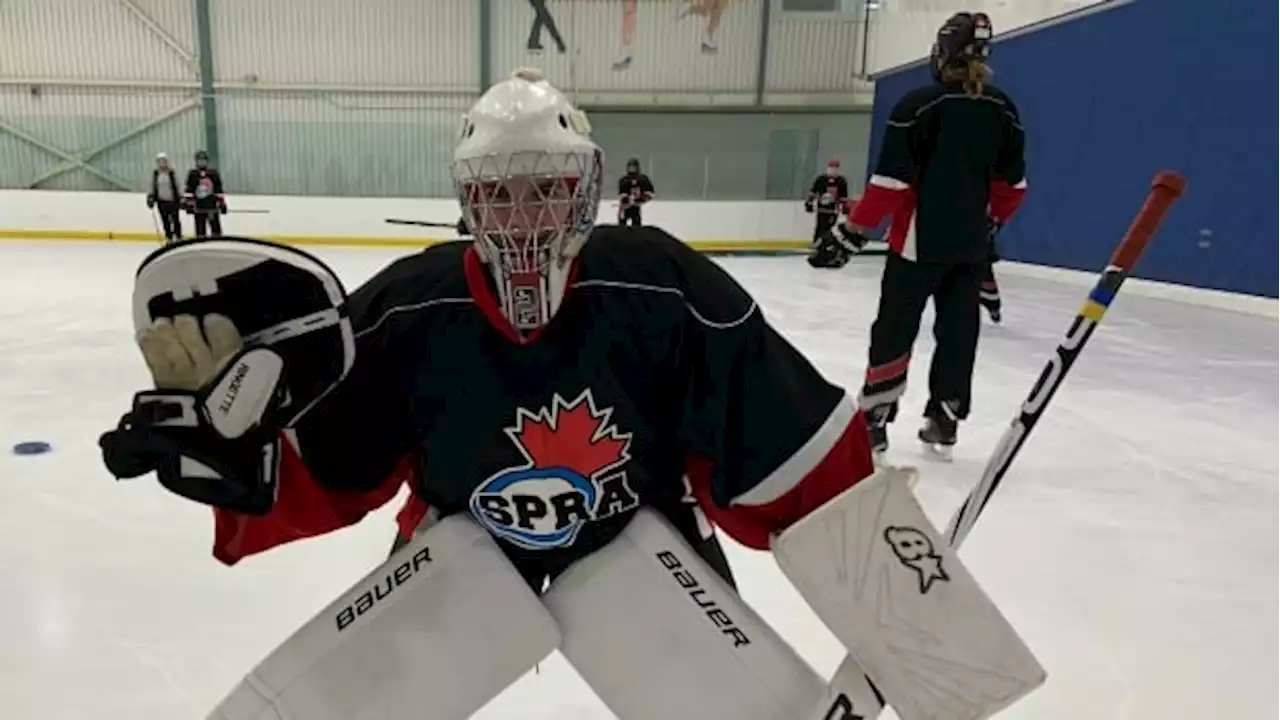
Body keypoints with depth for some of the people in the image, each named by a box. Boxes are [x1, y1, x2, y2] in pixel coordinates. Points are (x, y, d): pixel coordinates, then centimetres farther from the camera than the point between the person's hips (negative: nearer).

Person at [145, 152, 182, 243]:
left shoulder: (172, 173, -5)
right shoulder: (155, 173, 3)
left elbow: (176, 186, -1)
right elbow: (153, 186, 11)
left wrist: (180, 198, -4)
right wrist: (151, 197, 4)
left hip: (172, 199, -2)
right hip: (161, 200, 3)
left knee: (175, 219, 2)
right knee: (165, 220, 5)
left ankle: (178, 238, 14)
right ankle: (169, 238, 13)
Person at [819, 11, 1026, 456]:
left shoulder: (917, 105, -12)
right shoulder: (1004, 111, 6)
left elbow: (892, 180, -14)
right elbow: (1012, 184, 13)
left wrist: (855, 227, -6)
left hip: (920, 241, -5)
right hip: (972, 245, 5)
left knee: (894, 331, 3)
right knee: (959, 332, 11)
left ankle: (873, 421, 6)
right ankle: (944, 423, 18)